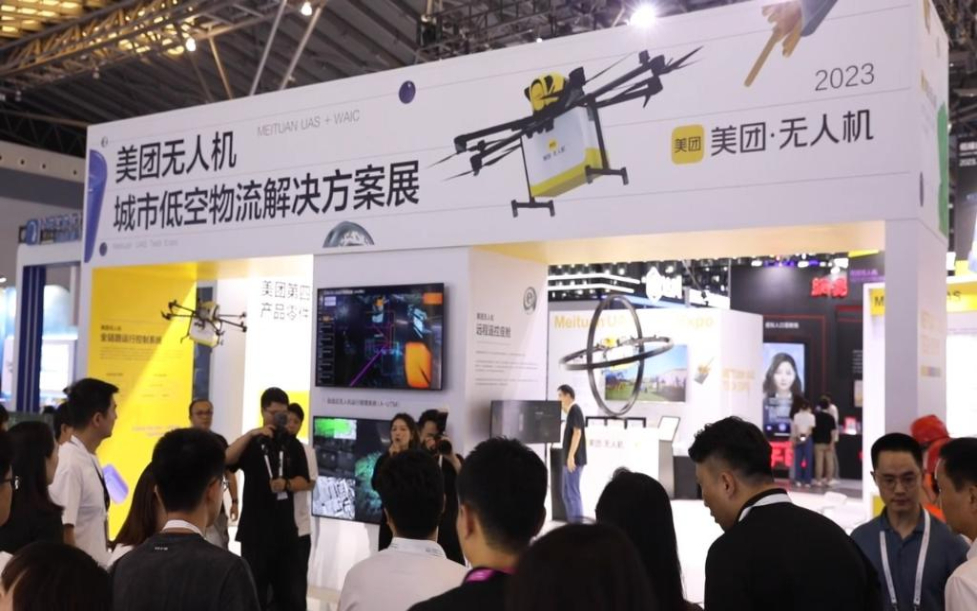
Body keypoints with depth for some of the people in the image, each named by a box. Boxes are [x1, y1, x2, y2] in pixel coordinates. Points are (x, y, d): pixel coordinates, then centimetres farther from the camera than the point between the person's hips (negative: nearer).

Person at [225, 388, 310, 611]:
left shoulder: (293, 444, 6)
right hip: (255, 526, -1)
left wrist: (286, 483, -17)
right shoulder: (251, 442, 2)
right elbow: (226, 460, -17)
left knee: (286, 585, 10)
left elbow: (304, 481, 4)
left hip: (285, 526, 2)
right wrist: (251, 434, -28)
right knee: (254, 585, 2)